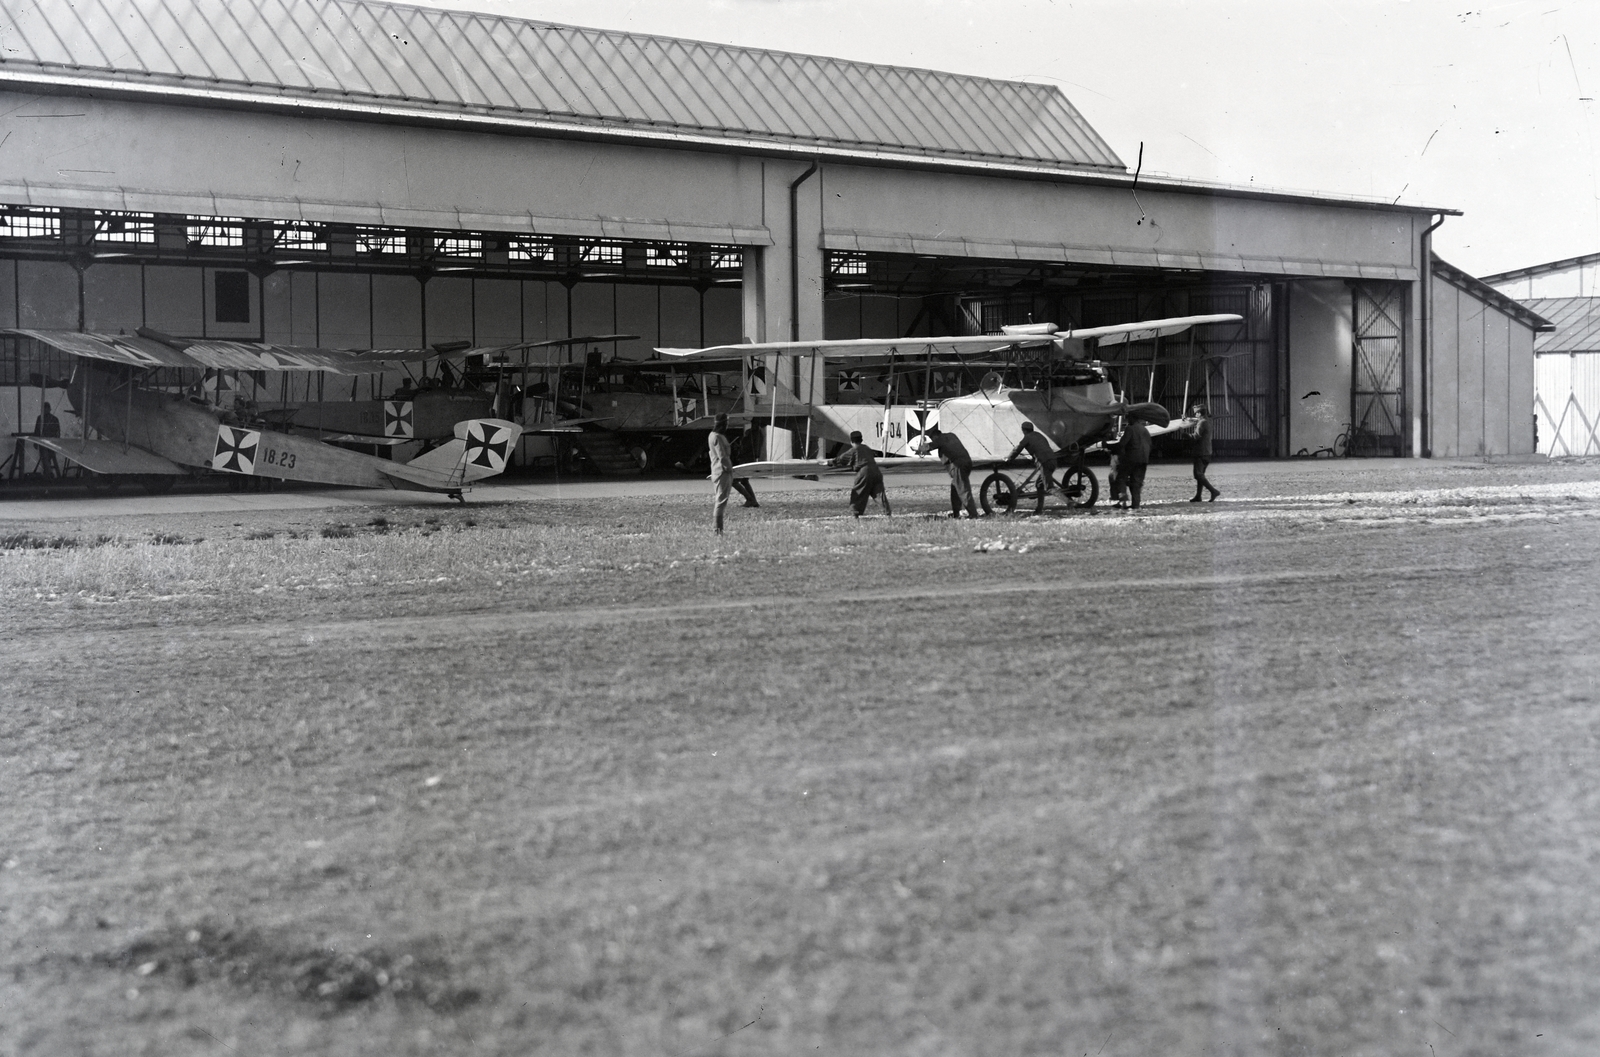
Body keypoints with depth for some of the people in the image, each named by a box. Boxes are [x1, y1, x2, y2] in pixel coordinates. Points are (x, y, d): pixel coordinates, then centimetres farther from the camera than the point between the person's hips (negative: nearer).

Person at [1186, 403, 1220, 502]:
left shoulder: (1202, 422, -15)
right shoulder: (1207, 421, 14)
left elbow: (1196, 436, -21)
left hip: (1201, 453, -10)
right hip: (1207, 452, 10)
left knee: (1198, 474, -12)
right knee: (1200, 474, 12)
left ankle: (1213, 491, -17)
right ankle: (1197, 496, 13)